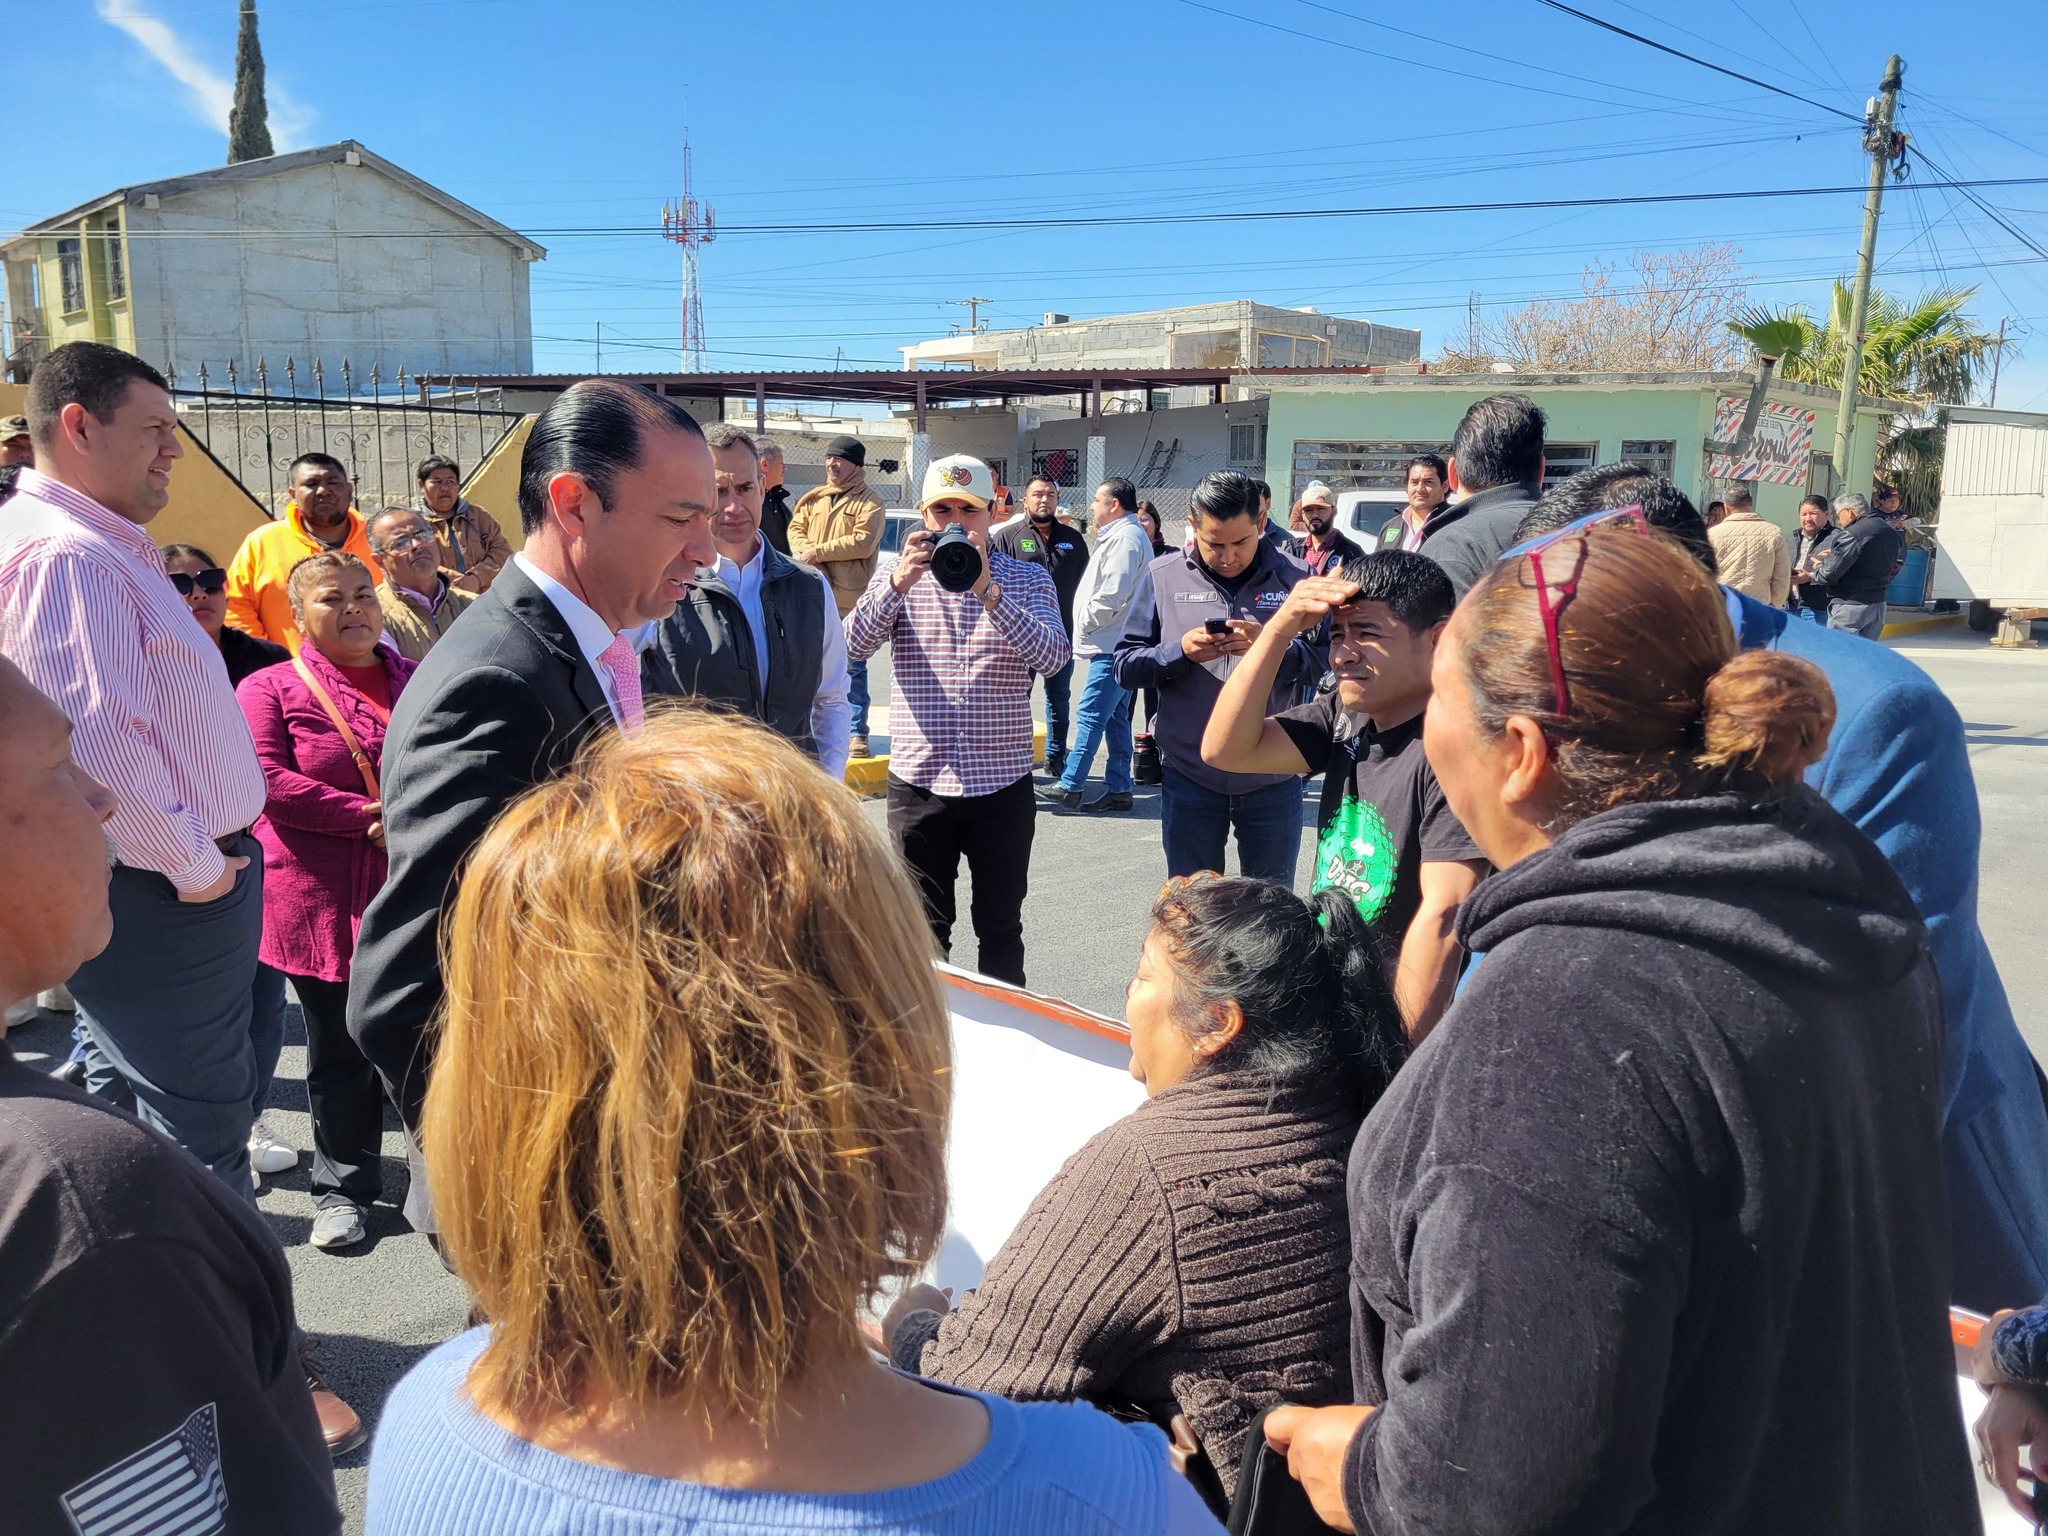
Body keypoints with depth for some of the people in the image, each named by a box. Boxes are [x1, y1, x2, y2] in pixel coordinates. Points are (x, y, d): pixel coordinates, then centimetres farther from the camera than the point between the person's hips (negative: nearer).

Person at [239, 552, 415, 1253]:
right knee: (338, 1052, 9)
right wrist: (371, 815, -17)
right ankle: (342, 1189, 25)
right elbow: (269, 782, -11)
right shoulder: (272, 688, 1)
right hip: (325, 900, -2)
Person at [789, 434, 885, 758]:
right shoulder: (813, 499, 15)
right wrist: (805, 554, -12)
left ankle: (857, 733, 4)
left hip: (850, 600, -5)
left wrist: (817, 552, -13)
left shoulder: (869, 503, -3)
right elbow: (795, 528, 9)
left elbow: (862, 543, -15)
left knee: (852, 667, -2)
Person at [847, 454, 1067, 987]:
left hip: (1003, 782, 0)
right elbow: (853, 646, -10)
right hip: (919, 782, 1)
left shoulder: (1027, 578, 2)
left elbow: (1052, 657, -15)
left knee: (1001, 928, 12)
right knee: (923, 929, 12)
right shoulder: (898, 577, 5)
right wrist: (899, 581, -24)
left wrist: (987, 589, -24)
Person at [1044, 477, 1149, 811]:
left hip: (1113, 645, -11)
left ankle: (1068, 786, -7)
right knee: (1116, 717, 12)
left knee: (1091, 715, -9)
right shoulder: (1124, 535, 20)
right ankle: (1118, 789, 16)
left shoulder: (1125, 538, -14)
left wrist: (1083, 621, -8)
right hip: (1117, 643, 11)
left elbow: (1111, 596, -21)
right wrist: (1085, 624, 15)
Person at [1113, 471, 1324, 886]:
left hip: (1273, 778, 0)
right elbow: (1126, 665, -1)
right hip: (1189, 777, 1)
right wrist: (1180, 651, -18)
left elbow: (1327, 659, -6)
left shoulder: (1295, 577, -1)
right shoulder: (1162, 577, 0)